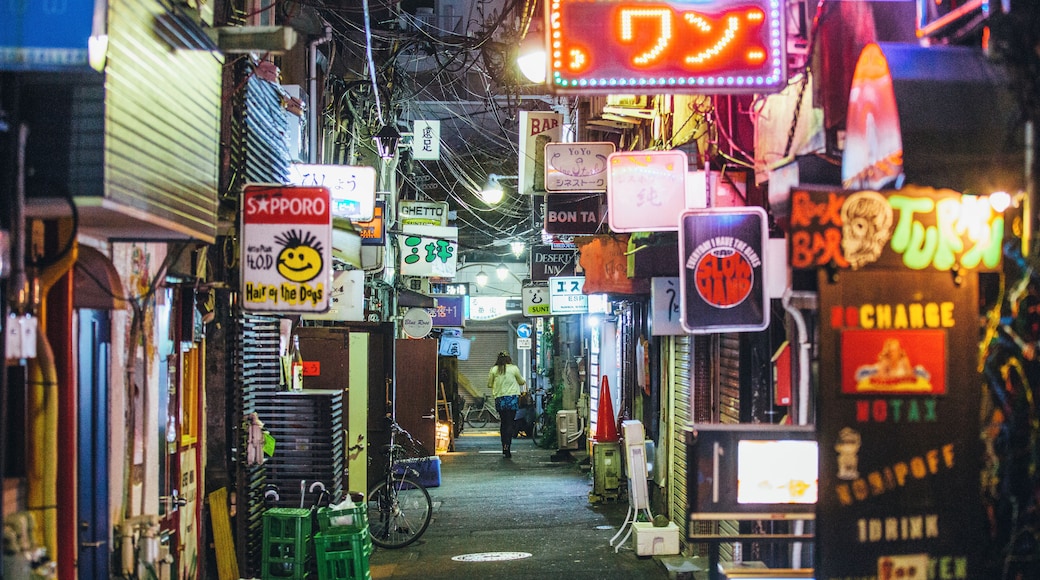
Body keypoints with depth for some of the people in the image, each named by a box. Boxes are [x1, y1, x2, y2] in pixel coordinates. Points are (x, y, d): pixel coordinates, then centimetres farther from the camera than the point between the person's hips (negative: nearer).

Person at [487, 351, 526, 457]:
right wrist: (524, 382, 37)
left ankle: (504, 447, 16)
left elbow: (489, 384, 12)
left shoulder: (493, 370, 3)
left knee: (503, 423, 15)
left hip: (499, 399, 2)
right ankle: (507, 446, -16)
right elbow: (521, 381, 14)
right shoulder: (514, 368, 0)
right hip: (512, 398, -2)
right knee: (510, 423, -3)